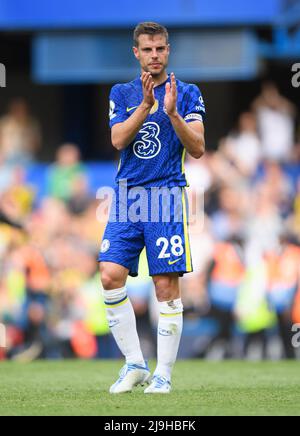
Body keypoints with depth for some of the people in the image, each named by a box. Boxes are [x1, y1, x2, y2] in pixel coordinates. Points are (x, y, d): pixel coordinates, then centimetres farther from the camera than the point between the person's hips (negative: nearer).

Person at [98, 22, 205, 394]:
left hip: (167, 194, -3)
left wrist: (172, 112, -17)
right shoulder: (122, 94, 13)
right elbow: (118, 140, -2)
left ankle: (163, 373, 2)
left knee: (166, 286, -6)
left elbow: (197, 149, -3)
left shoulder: (187, 94, 5)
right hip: (127, 195, 3)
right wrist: (145, 105, -14)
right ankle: (135, 364, 2)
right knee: (110, 275, -10)